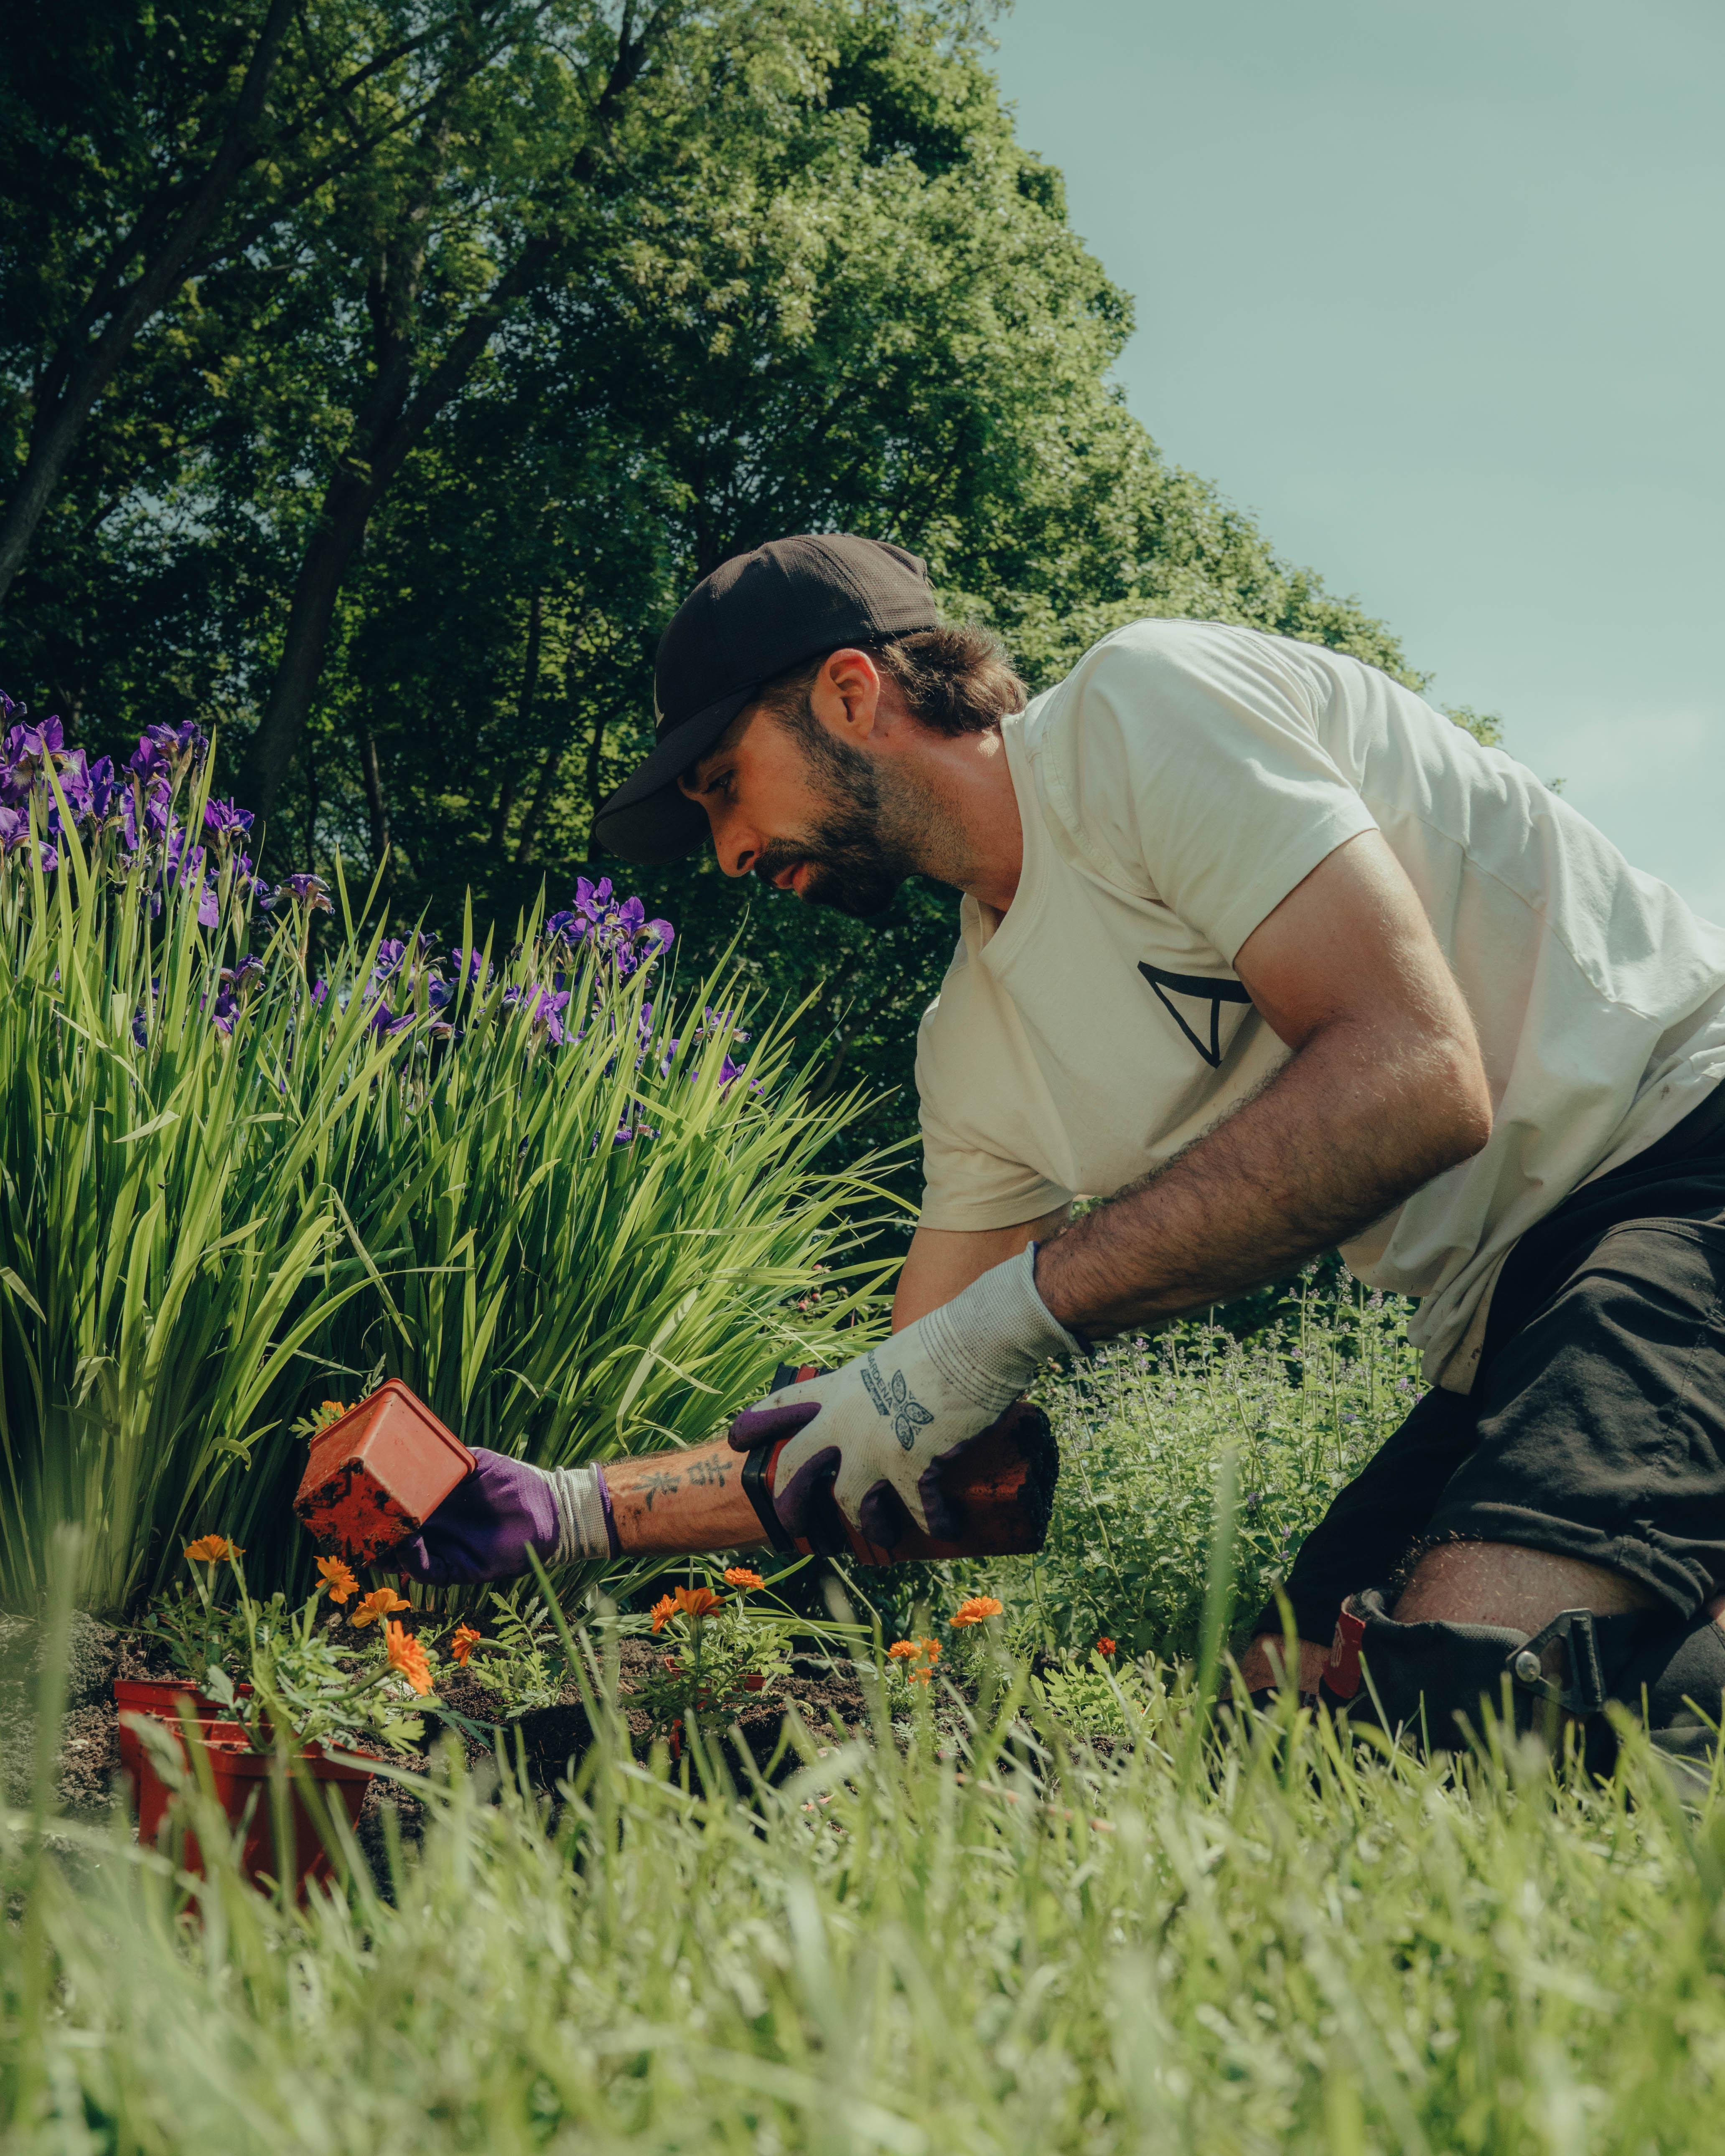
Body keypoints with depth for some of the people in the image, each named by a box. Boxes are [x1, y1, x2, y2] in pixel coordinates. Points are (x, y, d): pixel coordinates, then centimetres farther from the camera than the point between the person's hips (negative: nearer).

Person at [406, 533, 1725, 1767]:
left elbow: (1413, 1081, -25)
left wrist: (1016, 1310, -25)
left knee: (1462, 1679, -30)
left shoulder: (1146, 705, -12)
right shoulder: (972, 1054, 11)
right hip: (1503, 1316, 8)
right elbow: (905, 1457, 18)